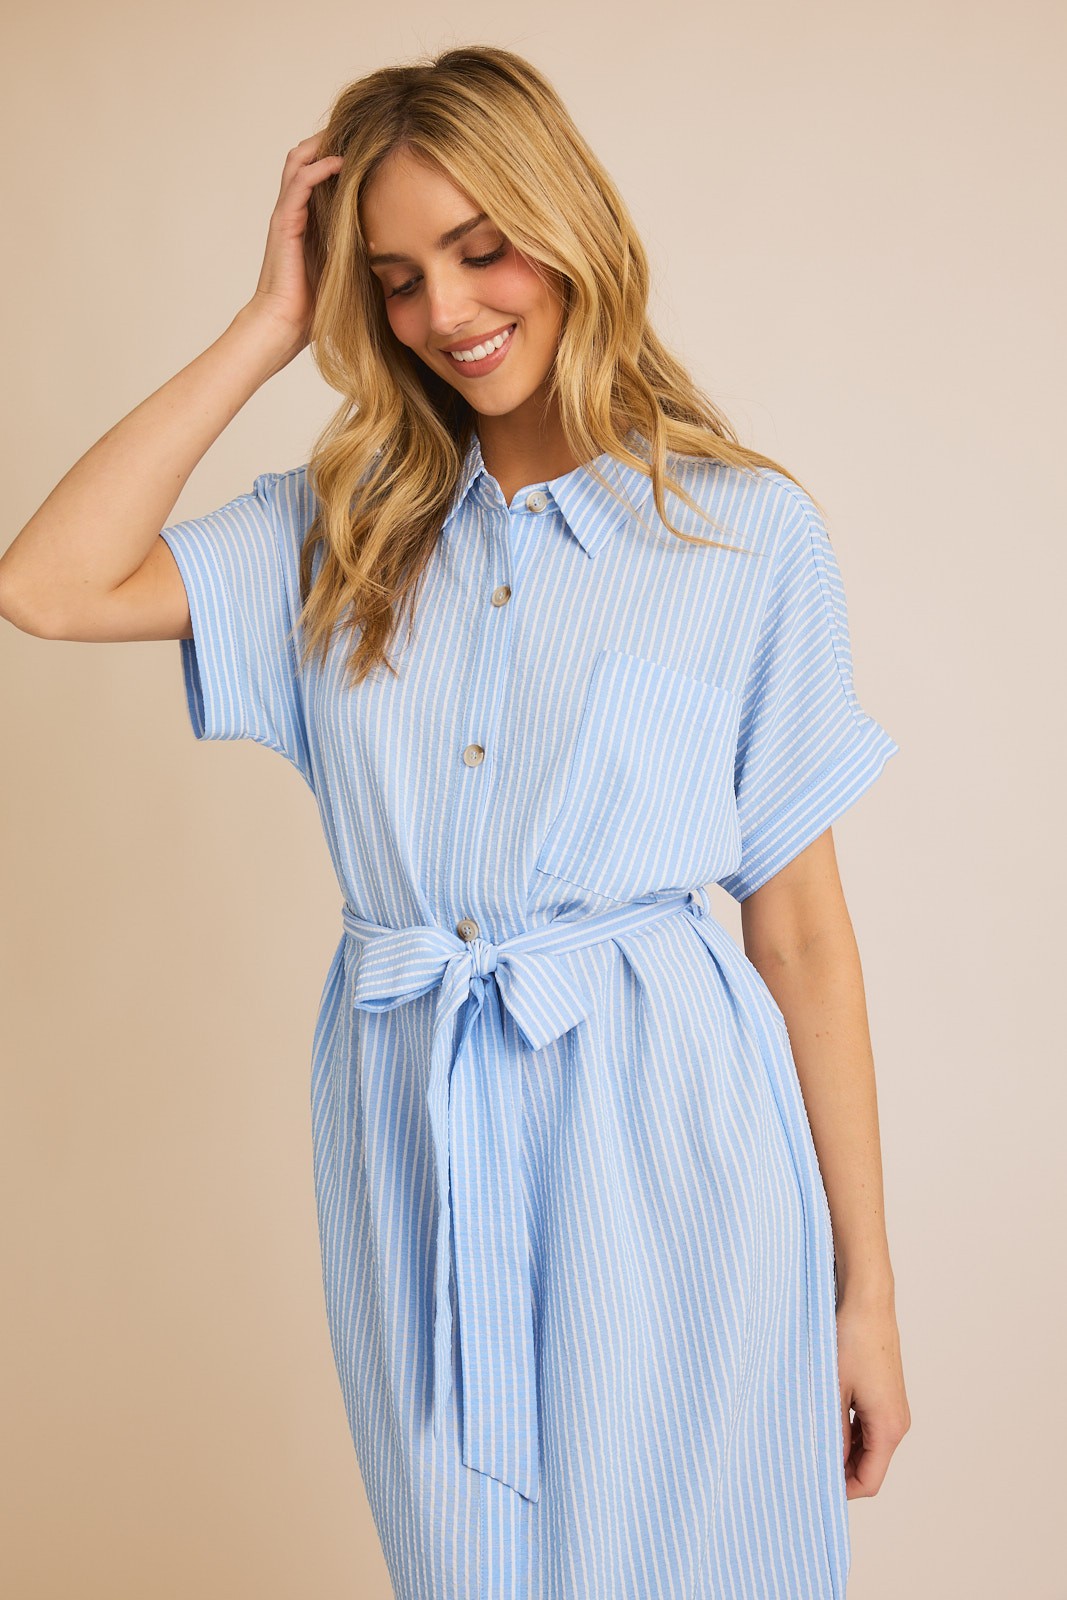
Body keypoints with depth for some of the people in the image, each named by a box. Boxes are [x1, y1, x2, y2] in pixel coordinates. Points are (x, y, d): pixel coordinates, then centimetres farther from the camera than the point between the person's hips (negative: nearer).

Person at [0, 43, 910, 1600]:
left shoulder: (750, 532, -3)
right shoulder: (347, 525, 7)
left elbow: (802, 930, -3)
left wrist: (864, 1289, 0)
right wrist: (272, 325, -3)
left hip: (661, 1139, -3)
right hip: (411, 1139, 3)